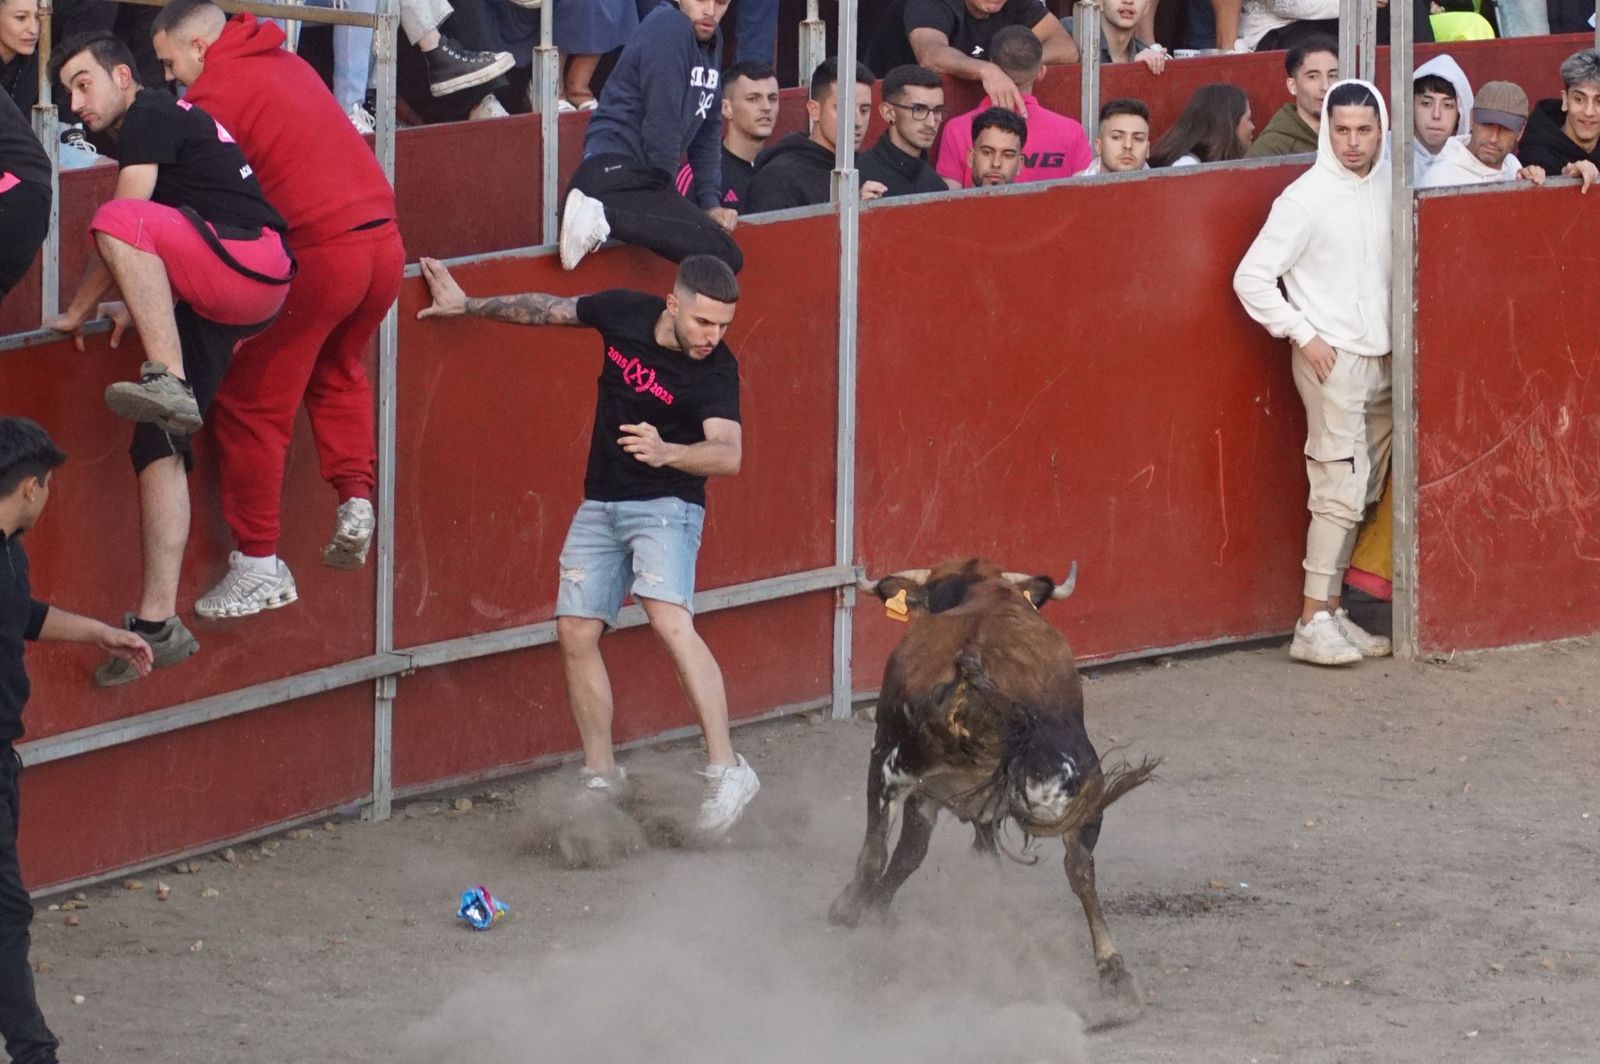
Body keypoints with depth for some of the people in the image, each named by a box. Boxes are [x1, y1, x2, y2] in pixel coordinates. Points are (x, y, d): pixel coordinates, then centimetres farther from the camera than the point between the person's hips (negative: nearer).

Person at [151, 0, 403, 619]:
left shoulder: (215, 94, -5)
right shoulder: (286, 65, 19)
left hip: (317, 253, -8)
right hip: (383, 239, 8)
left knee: (252, 405, 4)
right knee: (338, 371, 31)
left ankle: (258, 562, 7)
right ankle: (355, 500, 15)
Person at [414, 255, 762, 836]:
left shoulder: (715, 371, -20)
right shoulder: (624, 312, -6)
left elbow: (727, 452, -34)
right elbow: (548, 309, 12)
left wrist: (667, 453, -53)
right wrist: (469, 306, 20)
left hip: (666, 505, -6)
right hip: (601, 505, 6)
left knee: (670, 619, -27)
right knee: (576, 632, 2)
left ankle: (726, 771, -30)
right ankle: (600, 777, 14)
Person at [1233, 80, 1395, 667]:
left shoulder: (1389, 187, 5)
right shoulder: (1307, 198, -12)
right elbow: (1251, 277, -11)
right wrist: (1303, 336, -12)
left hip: (1382, 359, 7)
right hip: (1333, 359, -7)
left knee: (1361, 494, 8)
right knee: (1340, 490, -12)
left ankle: (1331, 611, 15)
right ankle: (1313, 623, -10)